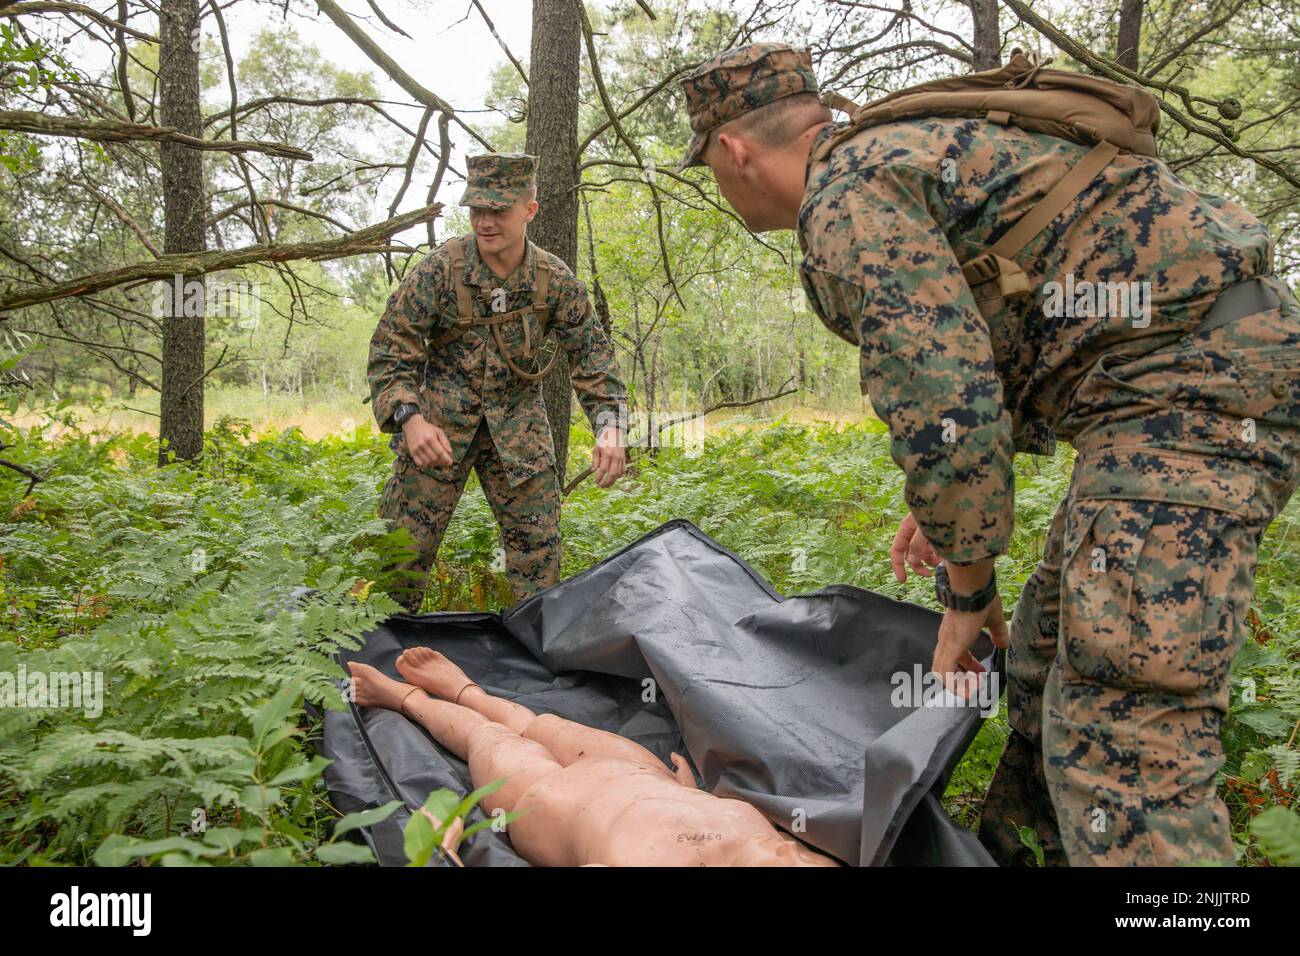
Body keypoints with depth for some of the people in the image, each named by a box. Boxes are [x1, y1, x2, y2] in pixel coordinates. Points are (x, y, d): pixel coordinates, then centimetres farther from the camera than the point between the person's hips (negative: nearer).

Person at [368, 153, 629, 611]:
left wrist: (610, 427, -17)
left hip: (518, 423, 3)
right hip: (441, 422, -2)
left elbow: (591, 351, -2)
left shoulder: (555, 279, -8)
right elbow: (390, 348, -13)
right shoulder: (441, 269, -16)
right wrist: (409, 418, -30)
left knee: (539, 546, 4)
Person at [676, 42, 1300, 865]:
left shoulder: (843, 200, -11)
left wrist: (967, 588, -5)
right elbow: (974, 358, 28)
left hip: (1195, 375, -11)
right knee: (1053, 645, 19)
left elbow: (944, 405, -20)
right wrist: (945, 507, 28)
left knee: (1121, 733, -14)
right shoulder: (899, 150, 21)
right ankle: (1013, 843, 35)